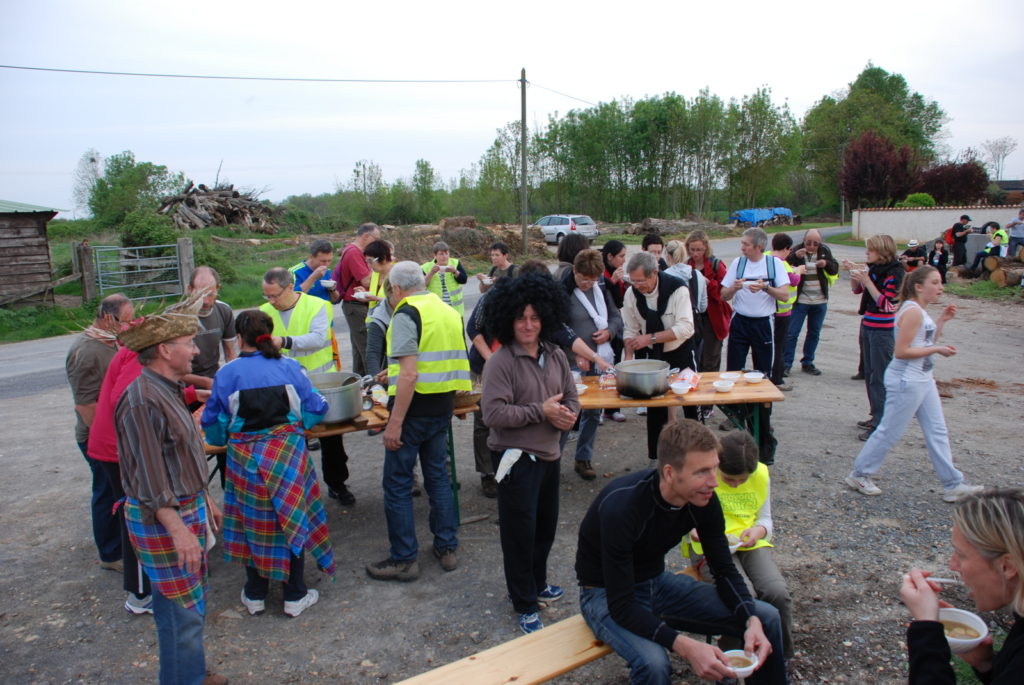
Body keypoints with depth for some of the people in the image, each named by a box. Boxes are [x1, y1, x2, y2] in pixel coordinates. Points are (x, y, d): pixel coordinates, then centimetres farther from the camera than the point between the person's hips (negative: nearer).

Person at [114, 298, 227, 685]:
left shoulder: (168, 390, 9)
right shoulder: (142, 400, -22)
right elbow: (148, 476, -24)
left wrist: (205, 499, 23)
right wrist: (177, 530, -27)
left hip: (187, 507, 10)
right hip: (161, 518, -10)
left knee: (193, 604, 21)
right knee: (183, 611, 0)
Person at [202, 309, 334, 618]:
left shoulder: (226, 374, -4)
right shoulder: (289, 367, -3)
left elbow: (212, 424, 1)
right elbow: (316, 408, 0)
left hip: (245, 459, 0)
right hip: (288, 455, 0)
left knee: (253, 523, 14)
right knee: (292, 520, 11)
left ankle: (255, 595, 28)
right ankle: (295, 597, 20)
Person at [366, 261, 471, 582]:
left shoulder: (407, 314, -14)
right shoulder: (450, 311, 10)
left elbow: (409, 375, -22)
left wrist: (395, 423, -21)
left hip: (414, 409, -8)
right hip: (444, 407, 8)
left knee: (397, 484, 4)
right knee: (438, 475, 18)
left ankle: (404, 559, 12)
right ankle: (447, 548, 25)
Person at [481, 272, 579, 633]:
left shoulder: (556, 355, 4)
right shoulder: (500, 362, -17)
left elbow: (571, 396, 13)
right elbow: (494, 413, -24)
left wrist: (569, 413, -11)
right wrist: (542, 411, -22)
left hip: (549, 454, 7)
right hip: (516, 457, -7)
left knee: (546, 525, 20)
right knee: (520, 531, 4)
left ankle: (537, 583, 44)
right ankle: (525, 606, 22)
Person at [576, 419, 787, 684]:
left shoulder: (703, 499, -14)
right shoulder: (622, 507, -34)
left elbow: (724, 570, -3)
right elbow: (622, 606, -32)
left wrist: (752, 621, -20)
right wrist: (686, 647, -41)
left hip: (659, 582, 6)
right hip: (606, 594, -6)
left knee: (766, 619, -3)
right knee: (653, 662, -36)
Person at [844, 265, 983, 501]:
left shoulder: (921, 311, 11)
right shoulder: (912, 312, -19)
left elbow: (927, 343, 16)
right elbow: (901, 351, -23)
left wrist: (942, 321, 10)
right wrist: (937, 349, -18)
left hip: (923, 380, 10)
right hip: (906, 381, -10)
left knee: (937, 431, 13)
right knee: (890, 432, 0)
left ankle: (952, 485, 21)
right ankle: (859, 475, 14)